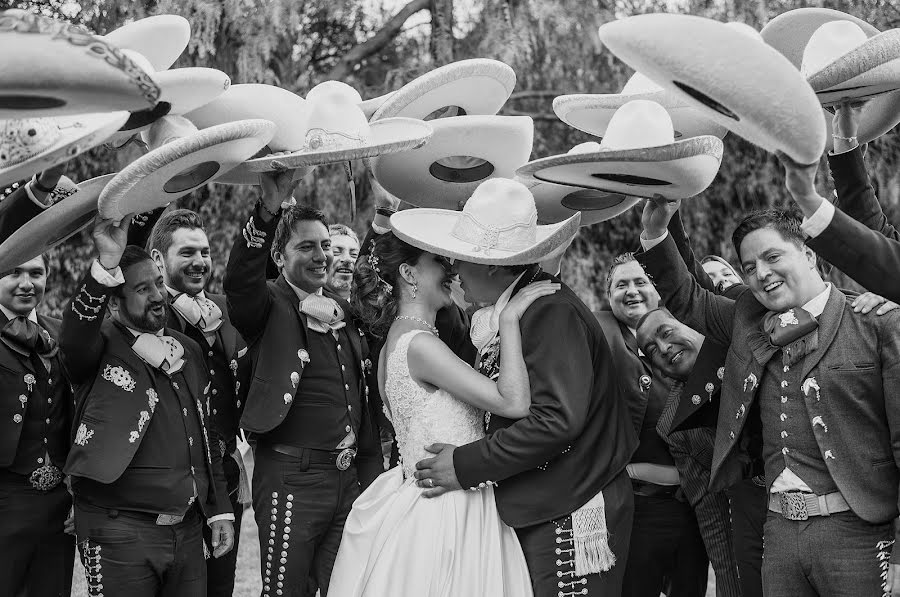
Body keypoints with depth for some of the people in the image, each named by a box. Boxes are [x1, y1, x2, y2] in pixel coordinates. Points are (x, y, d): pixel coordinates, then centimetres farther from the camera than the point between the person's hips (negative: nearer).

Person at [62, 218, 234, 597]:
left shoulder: (188, 350, 15)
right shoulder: (100, 346, -4)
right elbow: (74, 337, -28)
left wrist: (219, 509, 16)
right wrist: (106, 265, -41)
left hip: (188, 529, 6)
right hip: (120, 533, -6)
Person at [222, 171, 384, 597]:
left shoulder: (344, 310, 16)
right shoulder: (271, 305, -3)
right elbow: (238, 281, -27)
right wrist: (269, 209, -38)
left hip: (349, 479, 6)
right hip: (291, 478, -6)